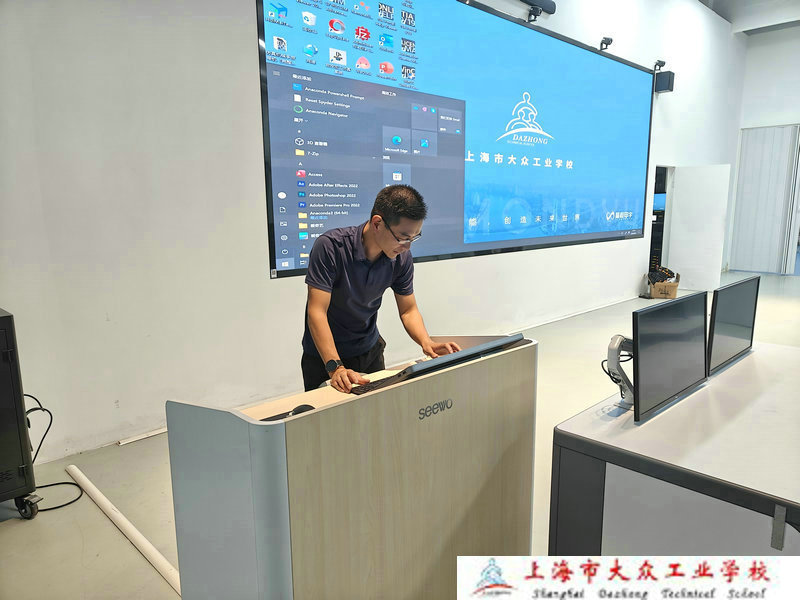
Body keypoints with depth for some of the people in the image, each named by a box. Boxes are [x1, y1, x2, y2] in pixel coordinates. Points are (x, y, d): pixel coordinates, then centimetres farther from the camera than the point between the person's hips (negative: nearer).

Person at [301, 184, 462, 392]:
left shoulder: (401, 257, -12)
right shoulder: (330, 247, -27)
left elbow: (408, 310, -2)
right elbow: (317, 312, -29)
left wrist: (426, 342, -22)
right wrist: (336, 368, -39)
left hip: (370, 351, 4)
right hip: (324, 357, -4)